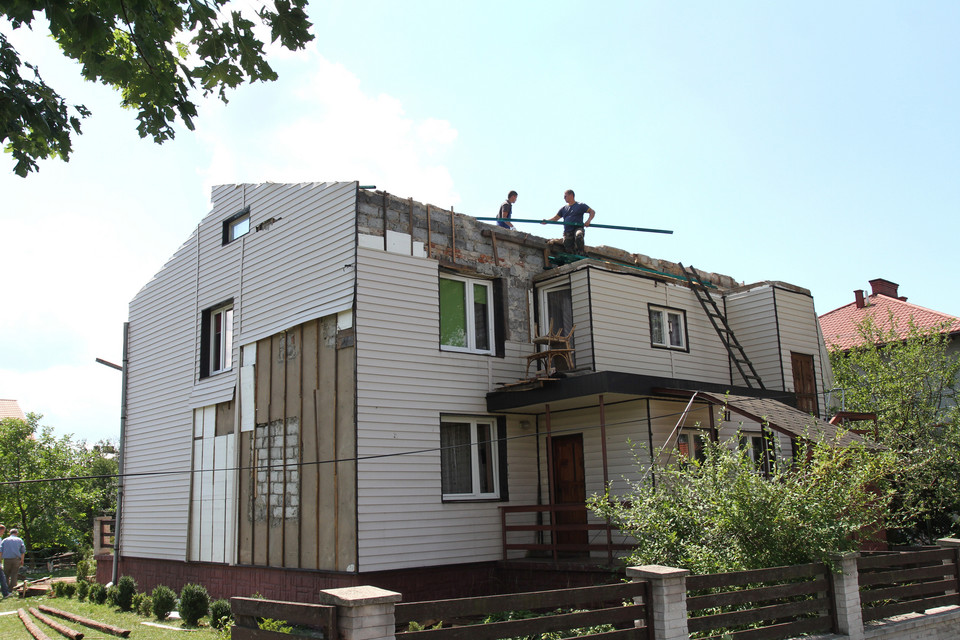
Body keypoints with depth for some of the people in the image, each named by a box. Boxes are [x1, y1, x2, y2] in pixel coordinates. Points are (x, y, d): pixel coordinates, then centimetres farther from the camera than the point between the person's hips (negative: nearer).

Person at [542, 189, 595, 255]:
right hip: (567, 232, 5)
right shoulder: (563, 209, 24)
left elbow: (592, 212, 4)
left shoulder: (580, 205, 10)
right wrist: (546, 221, 4)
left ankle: (580, 254, -33)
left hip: (578, 228, -5)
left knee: (578, 236, -38)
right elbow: (556, 218, 23)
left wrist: (588, 221, -14)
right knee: (568, 249, -15)